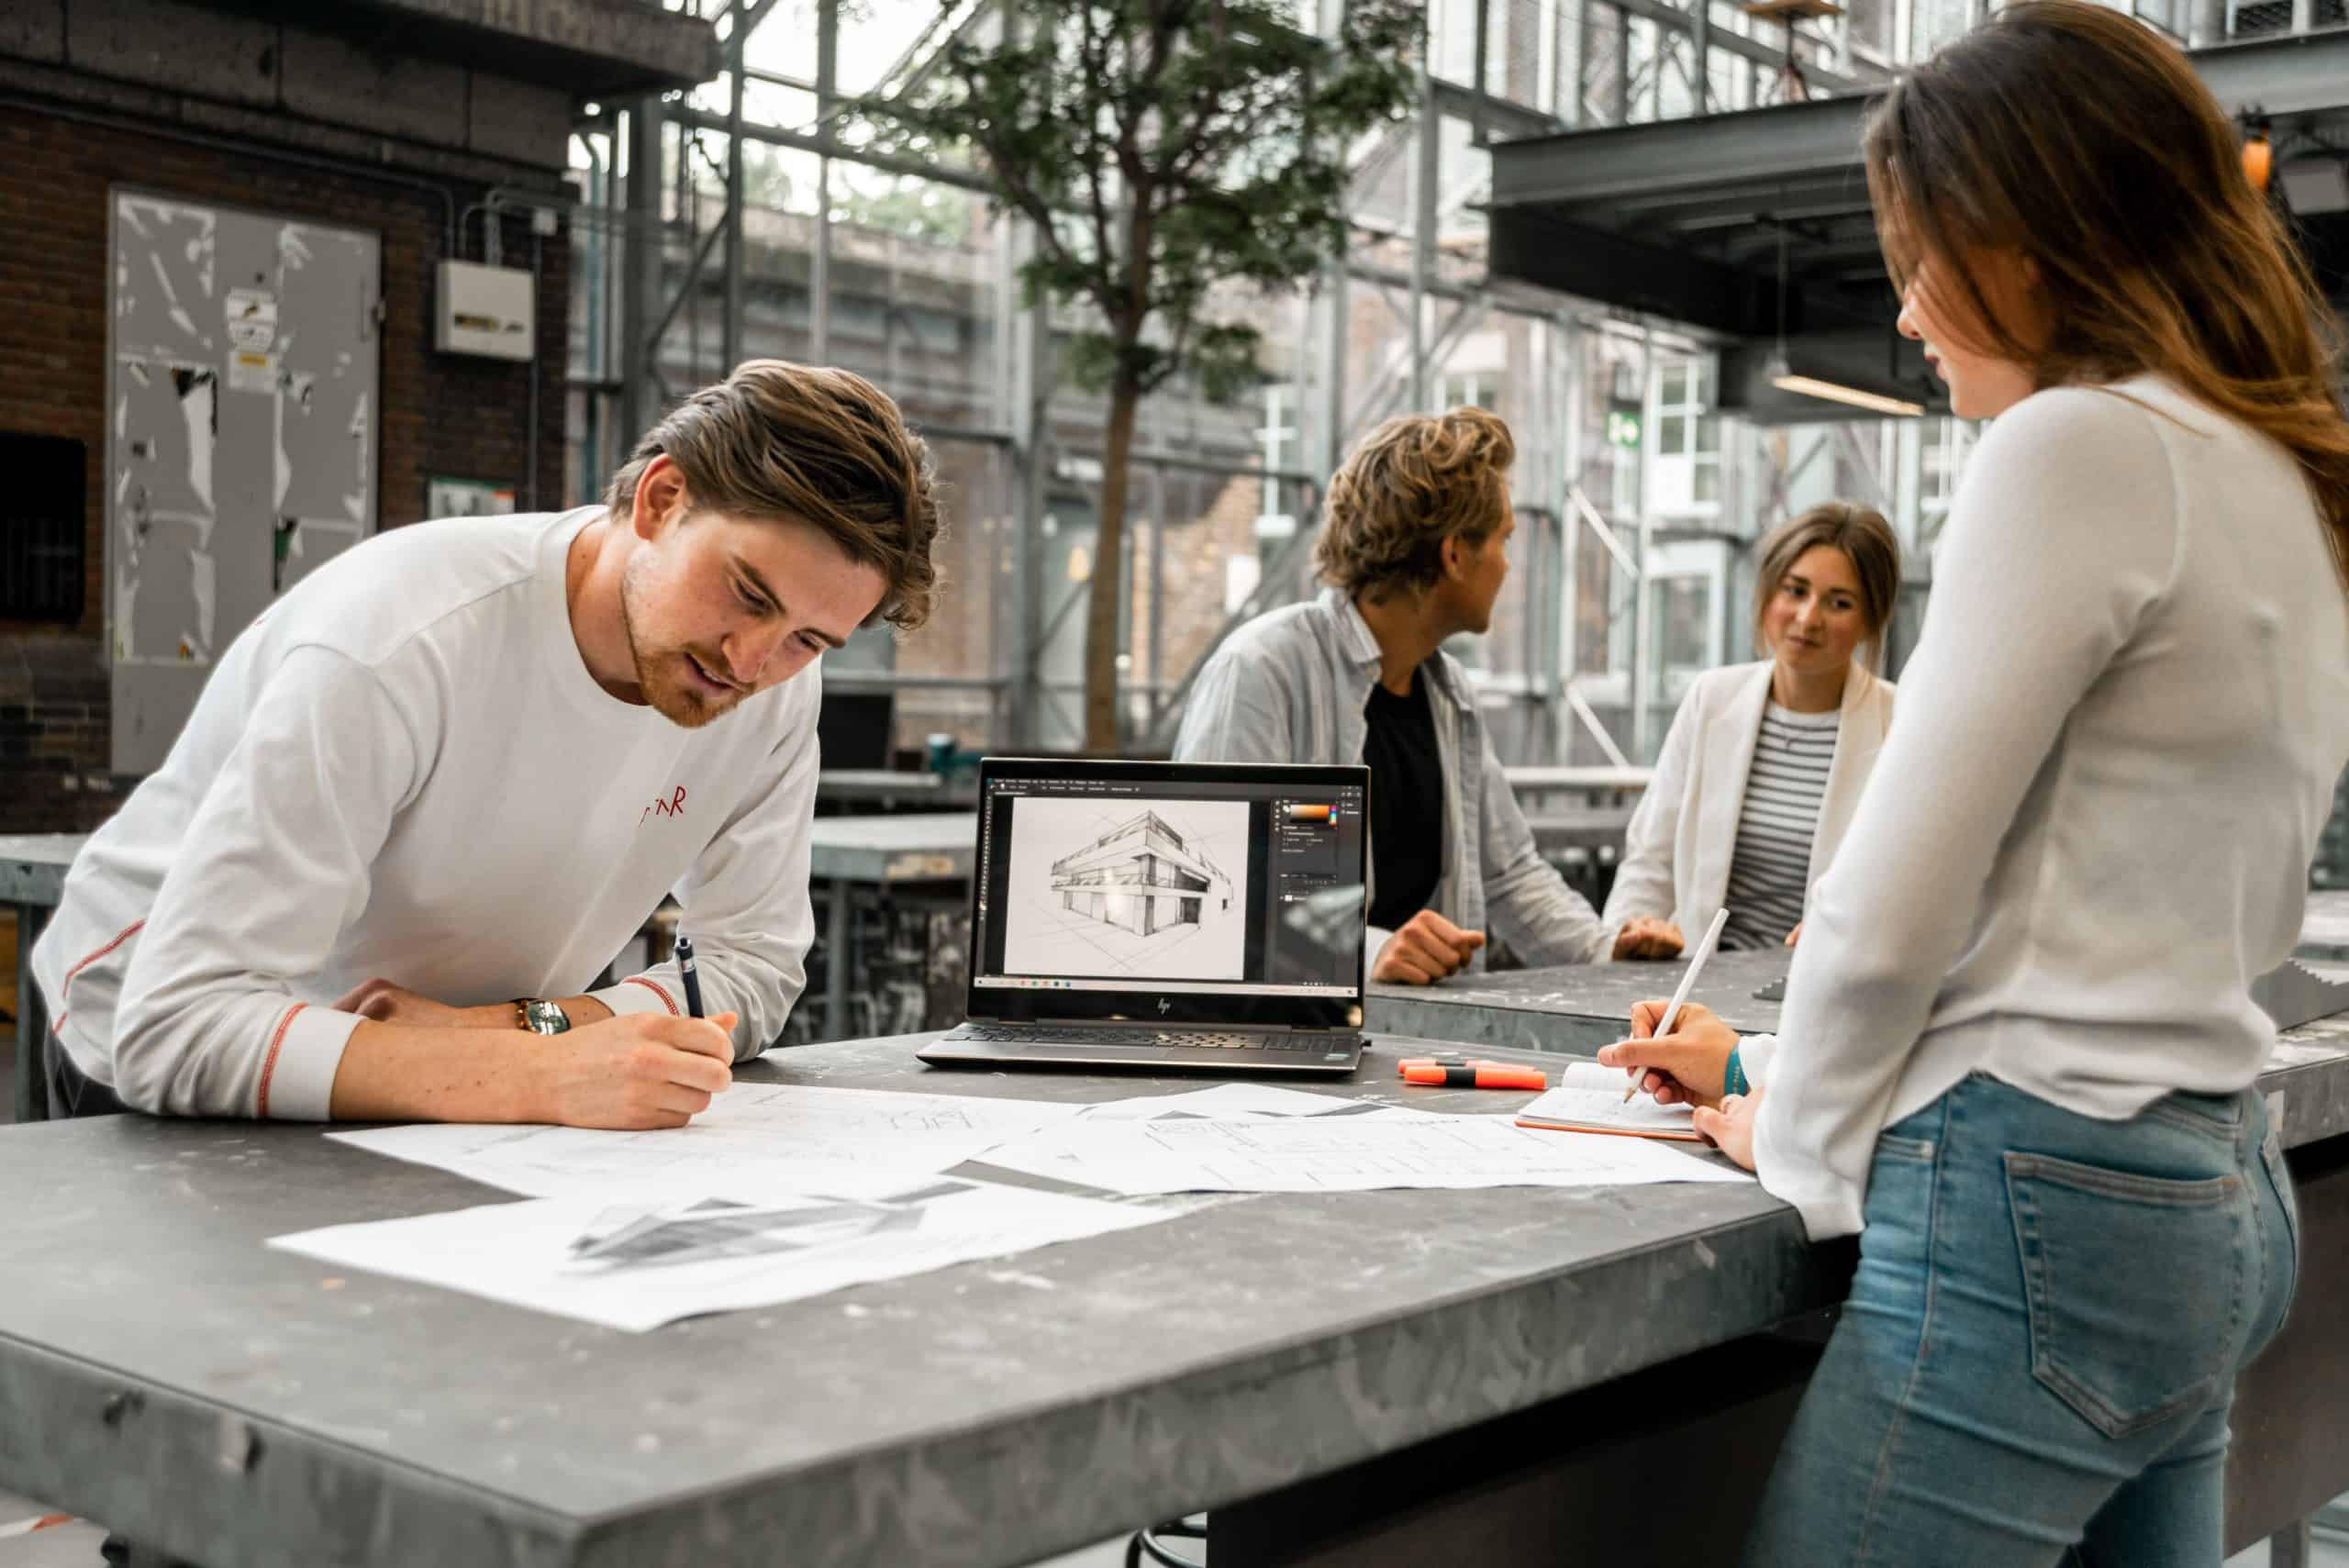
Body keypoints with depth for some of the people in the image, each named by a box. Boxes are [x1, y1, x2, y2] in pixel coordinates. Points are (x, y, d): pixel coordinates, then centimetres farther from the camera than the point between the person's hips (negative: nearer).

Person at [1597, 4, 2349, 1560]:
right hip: (2223, 1194, 10)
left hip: (2040, 1203, -10)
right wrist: (1781, 1063, 21)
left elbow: (1895, 901, -14)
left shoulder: (2082, 446, -12)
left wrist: (1795, 1131, 4)